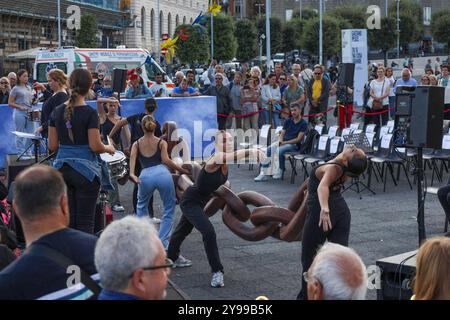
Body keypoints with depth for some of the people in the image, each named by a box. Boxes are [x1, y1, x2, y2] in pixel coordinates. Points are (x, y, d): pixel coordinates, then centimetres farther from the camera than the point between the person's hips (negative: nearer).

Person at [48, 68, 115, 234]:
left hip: (62, 168, 5)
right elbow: (95, 146, -14)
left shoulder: (57, 111, 3)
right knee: (85, 222, 0)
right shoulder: (89, 113, -12)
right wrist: (109, 148, 6)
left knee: (67, 219, 9)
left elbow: (52, 146, 6)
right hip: (85, 169, -5)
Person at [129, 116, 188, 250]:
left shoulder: (137, 144, 23)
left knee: (142, 205, 30)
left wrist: (132, 174, -8)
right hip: (162, 174, -2)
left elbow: (133, 157, 3)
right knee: (169, 209, 12)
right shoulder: (161, 142, 18)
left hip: (145, 176, 2)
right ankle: (162, 242, 3)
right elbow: (165, 160, 2)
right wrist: (182, 170, 4)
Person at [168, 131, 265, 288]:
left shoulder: (225, 161, -8)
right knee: (209, 232, -24)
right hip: (190, 200, -9)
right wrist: (251, 151, -68)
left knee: (182, 230, 29)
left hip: (201, 201, 9)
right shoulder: (216, 157, -32)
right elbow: (231, 156, -57)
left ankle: (170, 259, 52)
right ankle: (217, 272, -15)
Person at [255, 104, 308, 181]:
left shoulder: (303, 124, -4)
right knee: (267, 150, -20)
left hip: (294, 145, -6)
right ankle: (263, 173, -22)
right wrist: (280, 141, -10)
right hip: (283, 142, 6)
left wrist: (285, 142, -16)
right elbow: (282, 134, 13)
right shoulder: (288, 121, 14)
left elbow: (298, 139, -11)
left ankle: (280, 172, -17)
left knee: (279, 150, -35)